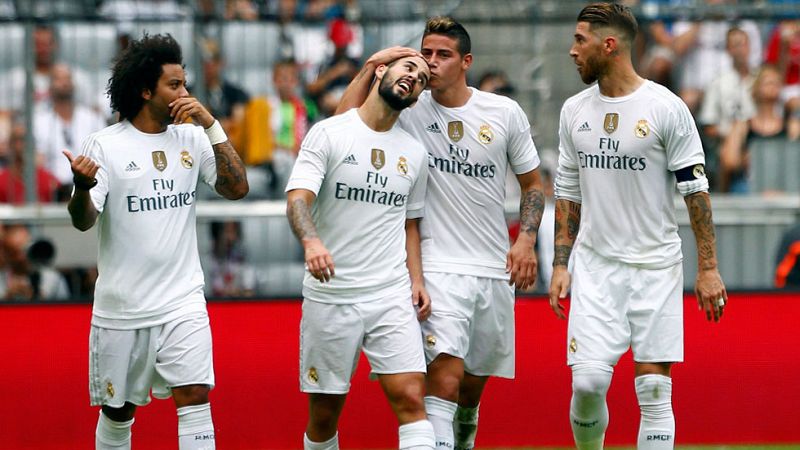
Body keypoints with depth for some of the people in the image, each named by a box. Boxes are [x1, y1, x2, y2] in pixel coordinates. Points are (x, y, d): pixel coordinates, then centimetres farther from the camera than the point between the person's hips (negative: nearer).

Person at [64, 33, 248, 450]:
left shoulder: (191, 138, 4)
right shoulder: (104, 145, -6)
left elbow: (236, 188, -4)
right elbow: (83, 221, -10)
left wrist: (211, 124, -12)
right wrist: (82, 187, -33)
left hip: (182, 302, 2)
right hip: (121, 307, -2)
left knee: (195, 397, -11)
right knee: (117, 411, 9)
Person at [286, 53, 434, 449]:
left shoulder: (414, 153, 12)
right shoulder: (328, 134, -3)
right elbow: (298, 198, -15)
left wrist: (416, 279, 7)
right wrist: (311, 241, -36)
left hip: (392, 297, 3)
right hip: (330, 296, -3)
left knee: (411, 399, -12)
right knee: (324, 413, 4)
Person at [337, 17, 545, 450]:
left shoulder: (505, 113, 3)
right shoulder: (409, 110, -2)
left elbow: (532, 183, 12)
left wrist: (526, 239, -1)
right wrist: (371, 66, -16)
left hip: (495, 269, 3)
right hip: (439, 265, -3)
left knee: (474, 382, 14)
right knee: (445, 375, -21)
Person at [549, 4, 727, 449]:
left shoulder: (666, 108, -7)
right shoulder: (574, 111, 8)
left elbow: (696, 190, -5)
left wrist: (708, 268, -8)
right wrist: (560, 266, 9)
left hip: (656, 266, -3)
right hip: (594, 265, 3)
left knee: (655, 389, -3)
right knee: (588, 380, -10)